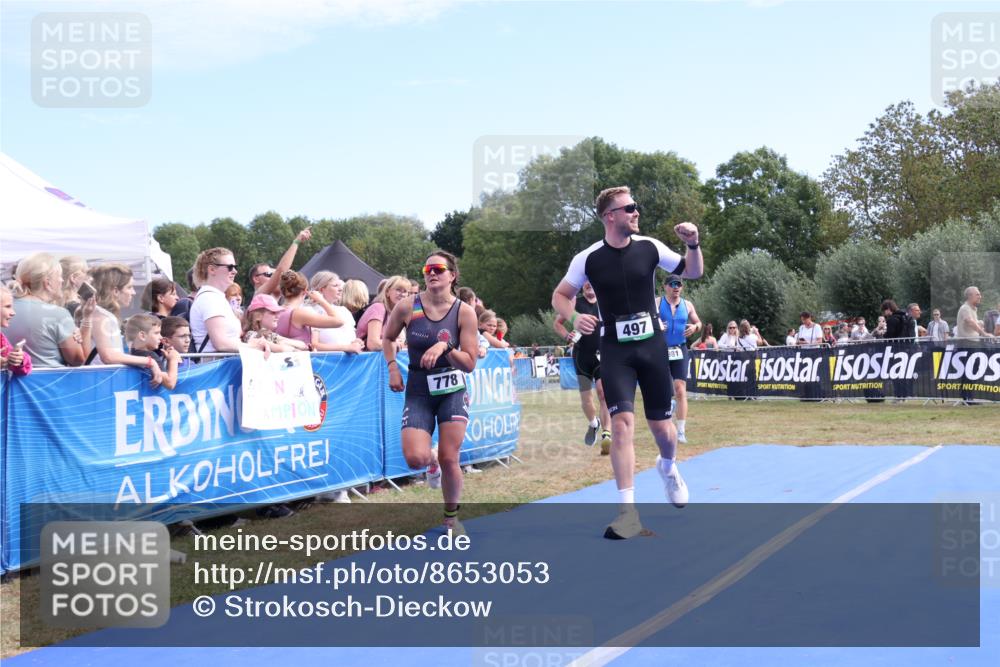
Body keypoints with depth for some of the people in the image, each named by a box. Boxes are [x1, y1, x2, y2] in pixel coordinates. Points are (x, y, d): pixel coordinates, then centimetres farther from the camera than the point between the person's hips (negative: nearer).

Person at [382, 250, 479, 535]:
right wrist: (392, 367, -1)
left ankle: (452, 516, 22)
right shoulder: (407, 306, -6)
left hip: (452, 391, 0)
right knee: (415, 458, -15)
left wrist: (445, 348, -24)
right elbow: (387, 337, 13)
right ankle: (431, 462, 25)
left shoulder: (464, 311, -8)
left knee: (449, 459, -3)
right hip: (418, 391, 1)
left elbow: (470, 364, -8)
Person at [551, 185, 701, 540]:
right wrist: (574, 318, -15)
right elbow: (560, 295, 4)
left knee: (661, 426, 9)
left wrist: (693, 245, -9)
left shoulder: (649, 247, -2)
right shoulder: (588, 258, -7)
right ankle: (628, 511, -11)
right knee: (622, 423, -16)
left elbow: (692, 272, 10)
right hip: (615, 350, -2)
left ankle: (668, 467, 45)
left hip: (652, 345, 2)